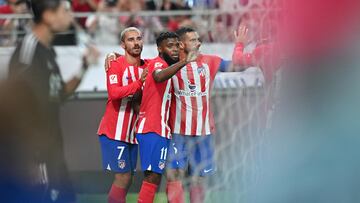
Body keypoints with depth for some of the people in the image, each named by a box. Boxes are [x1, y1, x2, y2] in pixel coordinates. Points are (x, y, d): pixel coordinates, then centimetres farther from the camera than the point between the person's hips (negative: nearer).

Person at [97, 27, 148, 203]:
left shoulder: (147, 66, 8)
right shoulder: (116, 65, -11)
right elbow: (114, 93, -25)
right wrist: (139, 82, -30)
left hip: (132, 133, 7)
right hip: (114, 131, -7)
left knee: (126, 180, 8)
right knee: (123, 178, -10)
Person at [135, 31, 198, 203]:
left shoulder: (167, 65, 18)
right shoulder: (158, 63, -12)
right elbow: (159, 77, -37)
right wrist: (185, 62, -48)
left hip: (161, 129, 10)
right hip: (152, 130, -10)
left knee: (154, 176, 11)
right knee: (153, 176, -14)